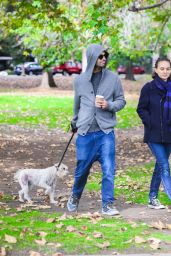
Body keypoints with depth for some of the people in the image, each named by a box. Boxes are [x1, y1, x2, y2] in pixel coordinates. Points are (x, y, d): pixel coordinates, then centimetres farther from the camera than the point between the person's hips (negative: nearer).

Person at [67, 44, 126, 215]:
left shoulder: (113, 78, 2)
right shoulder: (80, 80, 5)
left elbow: (121, 100, 7)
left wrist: (109, 105, -12)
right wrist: (75, 122, 30)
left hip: (106, 132, -1)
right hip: (85, 132, 1)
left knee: (109, 170, -5)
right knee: (82, 169, 10)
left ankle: (107, 204, 6)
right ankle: (75, 197, 35)